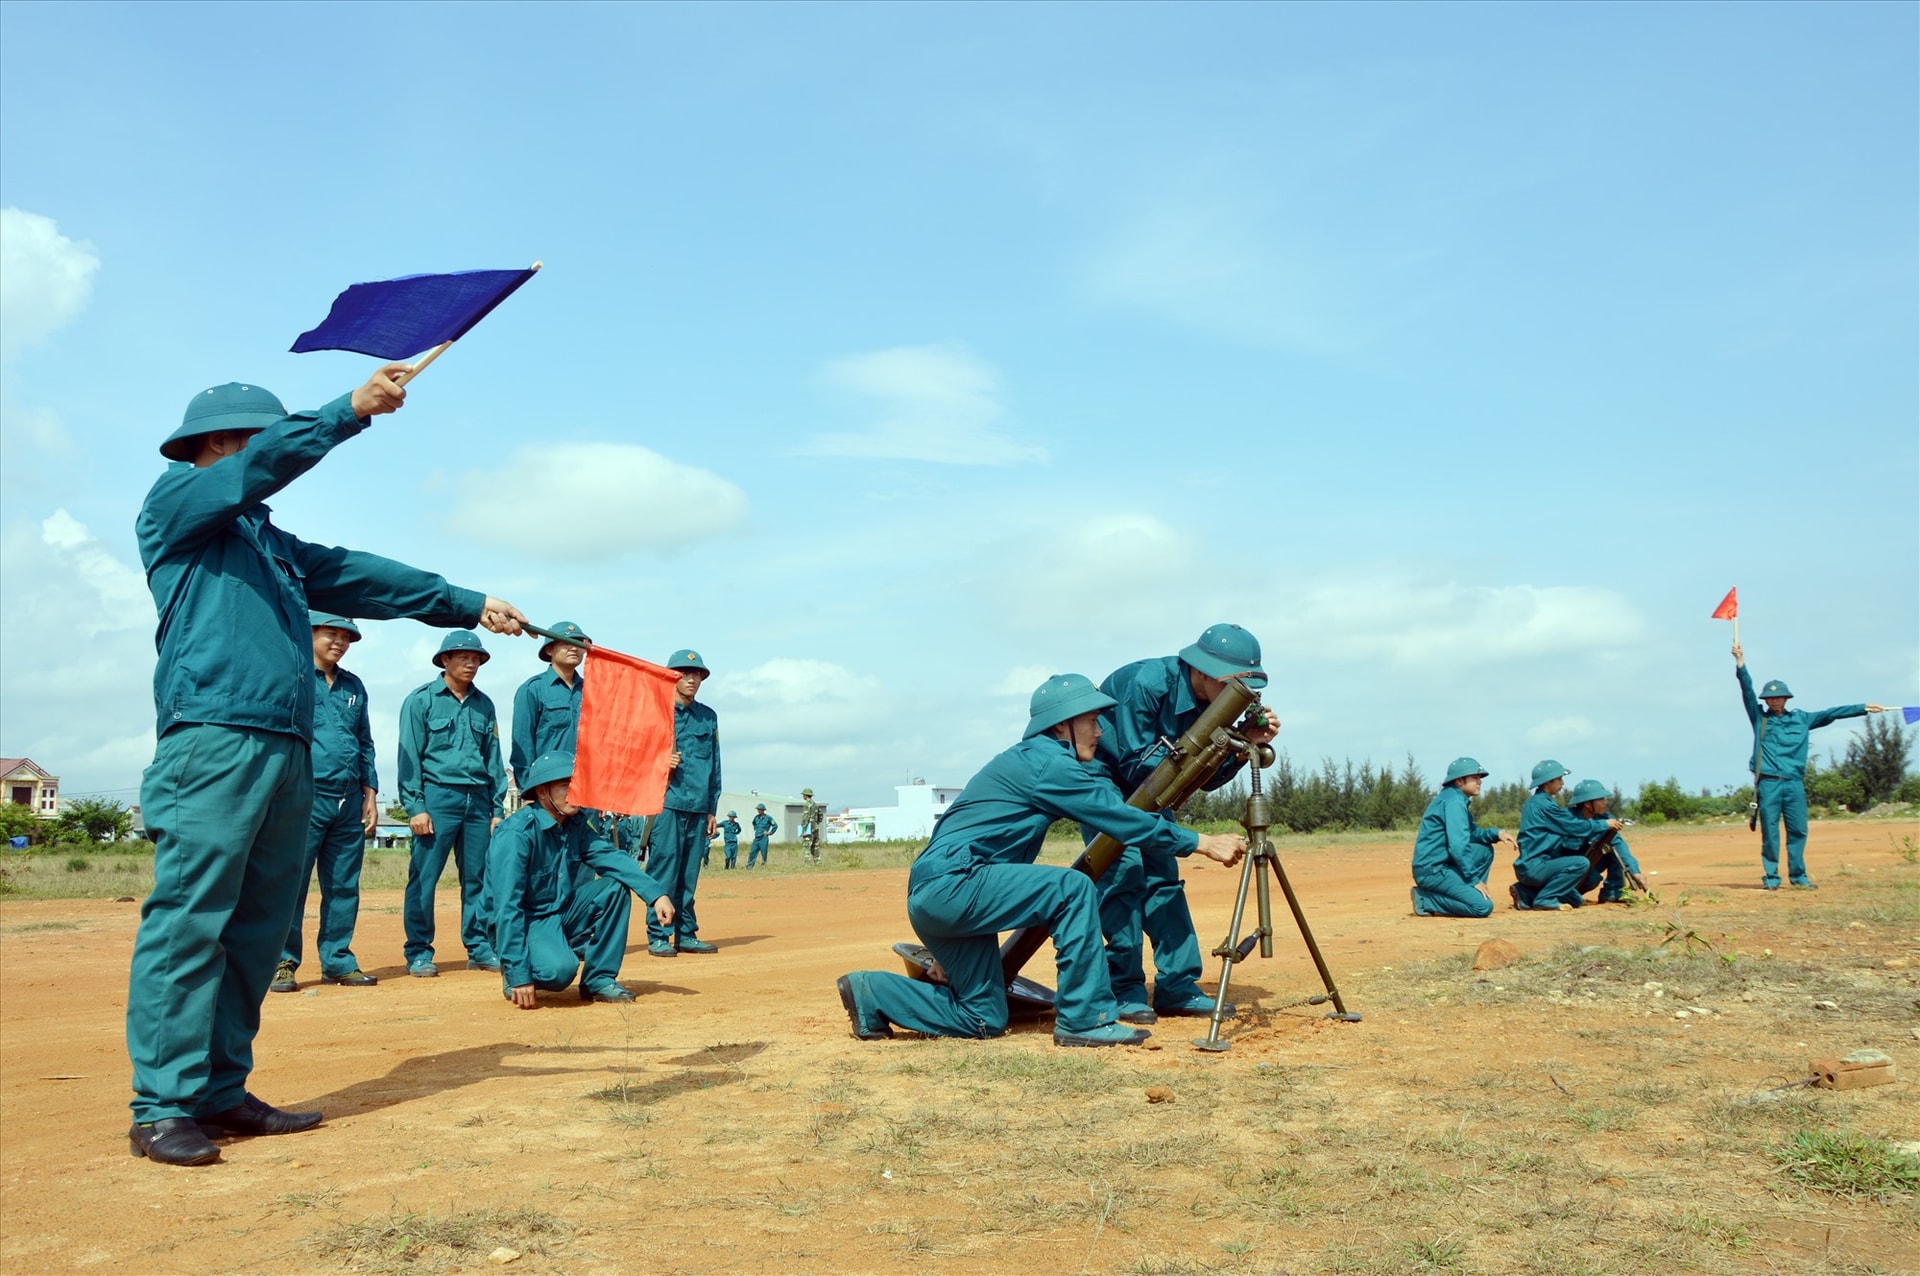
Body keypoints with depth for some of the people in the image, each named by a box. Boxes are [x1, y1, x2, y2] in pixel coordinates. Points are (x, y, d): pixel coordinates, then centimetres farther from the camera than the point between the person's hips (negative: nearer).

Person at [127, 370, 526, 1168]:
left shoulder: (273, 544, 28)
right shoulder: (174, 502, 8)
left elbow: (365, 579, 24)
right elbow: (266, 462, -8)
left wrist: (470, 605, 20)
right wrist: (351, 409, -12)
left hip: (288, 754, 8)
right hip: (212, 742, -8)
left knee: (257, 930, 6)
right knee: (188, 923, -9)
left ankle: (221, 1092, 12)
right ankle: (163, 1108, -7)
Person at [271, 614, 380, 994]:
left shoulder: (354, 687, 18)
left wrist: (370, 793, 13)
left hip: (349, 802, 5)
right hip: (305, 798, -5)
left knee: (344, 886, 7)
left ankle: (338, 960, 14)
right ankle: (282, 962, 1)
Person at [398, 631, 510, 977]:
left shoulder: (484, 704, 15)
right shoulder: (421, 699, 2)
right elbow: (409, 757, -3)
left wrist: (497, 809, 10)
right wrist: (416, 807, -10)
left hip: (478, 800, 4)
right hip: (438, 798, -4)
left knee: (478, 878, 5)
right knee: (424, 878, -4)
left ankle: (479, 948, 13)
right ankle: (419, 953, 5)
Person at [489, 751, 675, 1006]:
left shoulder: (575, 825, 1)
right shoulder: (516, 833, -23)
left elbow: (611, 857, -10)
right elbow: (507, 907, -26)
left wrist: (656, 894, -26)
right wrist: (518, 975, -29)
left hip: (562, 914, 8)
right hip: (525, 923, -8)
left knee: (615, 886, -10)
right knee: (560, 969, -34)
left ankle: (599, 979, -3)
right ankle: (514, 975, -1)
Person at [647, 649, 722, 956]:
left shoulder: (708, 717, 17)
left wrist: (712, 809, 16)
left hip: (698, 808, 5)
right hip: (666, 803, -5)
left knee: (689, 875, 7)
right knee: (663, 869, -7)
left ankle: (686, 934, 14)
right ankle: (658, 935, -1)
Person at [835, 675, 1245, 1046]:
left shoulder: (1032, 759, 20)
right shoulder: (1046, 761, -10)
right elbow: (1119, 819, -9)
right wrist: (1200, 843, -4)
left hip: (931, 898, 10)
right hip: (950, 884, -10)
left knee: (985, 1019, 14)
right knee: (1072, 888, -18)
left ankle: (872, 994, 16)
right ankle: (1085, 1020, -13)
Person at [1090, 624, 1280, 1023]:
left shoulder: (1212, 702, -9)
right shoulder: (1147, 683, -30)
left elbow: (1206, 778, -5)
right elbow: (1135, 763, -28)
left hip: (1147, 787, 7)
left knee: (1164, 877, 0)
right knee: (1123, 871, -16)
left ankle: (1178, 987, 4)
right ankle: (1124, 991, -10)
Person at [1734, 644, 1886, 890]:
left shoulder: (1801, 719, 17)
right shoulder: (1759, 717, 9)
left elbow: (1830, 714, 16)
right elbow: (1747, 692, -1)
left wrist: (1863, 708, 14)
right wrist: (1741, 665, -13)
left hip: (1794, 783, 3)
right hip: (1768, 783, -3)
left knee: (1798, 831, 3)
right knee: (1770, 832, -2)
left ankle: (1798, 876, 13)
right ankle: (1770, 877, 3)